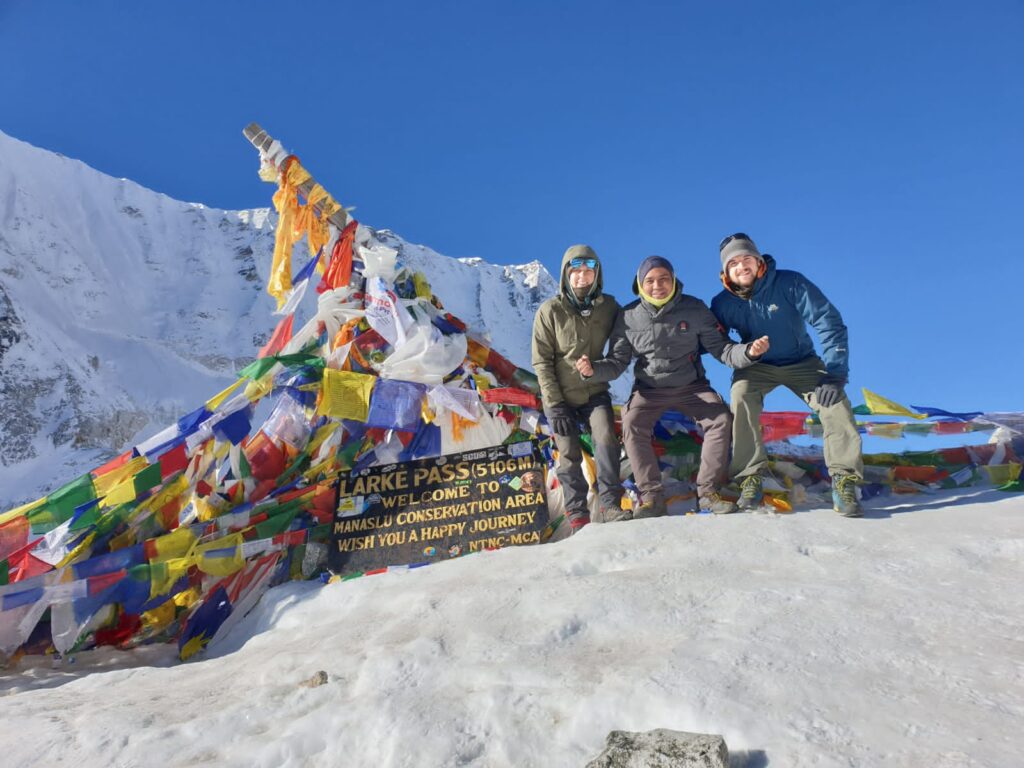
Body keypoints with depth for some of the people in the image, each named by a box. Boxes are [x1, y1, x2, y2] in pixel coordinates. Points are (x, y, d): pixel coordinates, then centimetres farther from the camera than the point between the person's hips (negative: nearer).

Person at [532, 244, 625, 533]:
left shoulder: (608, 306, -2)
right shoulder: (550, 311, -10)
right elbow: (542, 361, -10)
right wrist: (555, 405, -14)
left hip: (595, 392, 2)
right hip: (559, 396, -1)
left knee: (606, 440, -17)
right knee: (569, 455, -1)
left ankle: (610, 506, -6)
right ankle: (577, 515, 10)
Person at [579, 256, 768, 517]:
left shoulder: (695, 309, -7)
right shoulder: (628, 317, -8)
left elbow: (721, 348, -6)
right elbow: (617, 362, -4)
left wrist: (748, 351, -27)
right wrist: (594, 369, -26)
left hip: (692, 386, 1)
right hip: (649, 389, -1)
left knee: (722, 419, -22)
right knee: (631, 424, -27)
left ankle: (708, 491, -9)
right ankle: (652, 496, -18)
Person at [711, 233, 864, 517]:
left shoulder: (790, 283, -22)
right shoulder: (723, 304, -14)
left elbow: (829, 322, -22)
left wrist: (834, 373, -30)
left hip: (802, 362, 0)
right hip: (756, 366, 1)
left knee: (835, 402, -25)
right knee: (741, 395, -31)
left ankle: (844, 480, -11)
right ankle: (750, 478, -22)